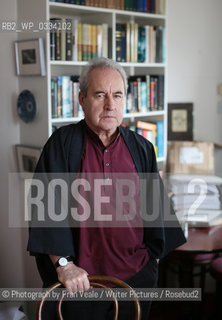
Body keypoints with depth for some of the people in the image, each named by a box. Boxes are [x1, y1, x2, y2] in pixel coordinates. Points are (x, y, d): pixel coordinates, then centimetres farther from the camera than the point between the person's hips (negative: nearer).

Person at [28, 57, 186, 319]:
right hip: (79, 278, -3)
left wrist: (152, 257, 12)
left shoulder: (141, 148, 4)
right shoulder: (62, 143, -7)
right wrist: (63, 263, -21)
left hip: (136, 275, 3)